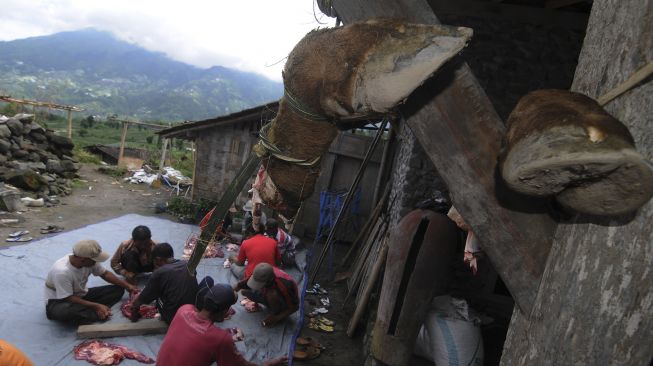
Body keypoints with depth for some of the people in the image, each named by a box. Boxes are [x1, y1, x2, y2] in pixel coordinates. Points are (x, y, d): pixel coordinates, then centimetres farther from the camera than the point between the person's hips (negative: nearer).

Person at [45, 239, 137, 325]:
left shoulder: (90, 261, -14)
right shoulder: (62, 271, -33)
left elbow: (105, 274, 2)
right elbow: (68, 298, -28)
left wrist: (127, 285, -6)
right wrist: (96, 306, -31)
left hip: (81, 296, 7)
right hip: (59, 302, -6)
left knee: (118, 289, -5)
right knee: (64, 311, -43)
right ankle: (99, 314, -23)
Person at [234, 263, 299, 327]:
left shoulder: (284, 284, -38)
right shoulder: (262, 274, -24)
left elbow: (294, 307, -26)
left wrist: (276, 318, -28)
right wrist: (238, 285, -21)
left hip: (286, 303, -6)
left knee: (272, 294, -37)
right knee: (245, 292, -10)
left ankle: (275, 314, -10)